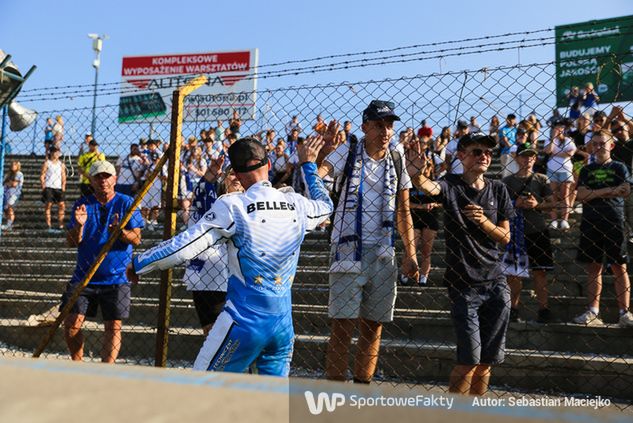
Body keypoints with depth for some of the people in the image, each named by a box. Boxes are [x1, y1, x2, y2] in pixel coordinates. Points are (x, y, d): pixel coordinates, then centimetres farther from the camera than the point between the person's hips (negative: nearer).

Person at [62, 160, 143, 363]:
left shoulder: (126, 203, -1)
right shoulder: (82, 204, 5)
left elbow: (136, 239, -9)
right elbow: (71, 242, 1)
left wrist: (119, 231, -29)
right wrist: (79, 225, -19)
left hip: (115, 279, -2)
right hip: (83, 276, 3)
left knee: (113, 327, -2)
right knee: (71, 325, 2)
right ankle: (77, 363, 24)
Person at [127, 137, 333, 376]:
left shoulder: (232, 206, -9)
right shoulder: (296, 205, 5)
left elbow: (186, 246, -11)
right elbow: (325, 205, 28)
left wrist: (138, 264, 3)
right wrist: (308, 164, 39)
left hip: (243, 320, -5)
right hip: (284, 324, 5)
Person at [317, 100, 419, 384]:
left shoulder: (397, 160, 10)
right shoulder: (346, 154, -1)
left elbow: (403, 212, 14)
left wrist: (410, 253, 8)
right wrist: (321, 148, -36)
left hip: (383, 253, 4)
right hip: (348, 251, -4)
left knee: (373, 326, 9)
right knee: (342, 325, -4)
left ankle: (363, 385, 23)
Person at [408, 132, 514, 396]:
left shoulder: (498, 189, 9)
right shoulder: (451, 186, -3)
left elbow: (505, 238, 7)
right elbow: (430, 187, -27)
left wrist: (483, 221, -12)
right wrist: (417, 175, -50)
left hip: (496, 283, 4)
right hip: (463, 284, -4)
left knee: (487, 360, 10)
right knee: (470, 359, -6)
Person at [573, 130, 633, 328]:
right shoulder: (587, 170, 14)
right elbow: (581, 195, 0)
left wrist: (594, 193, -9)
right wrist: (609, 190, -7)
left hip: (614, 222, -2)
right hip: (590, 223, 2)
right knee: (593, 267, 5)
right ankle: (593, 311, 9)